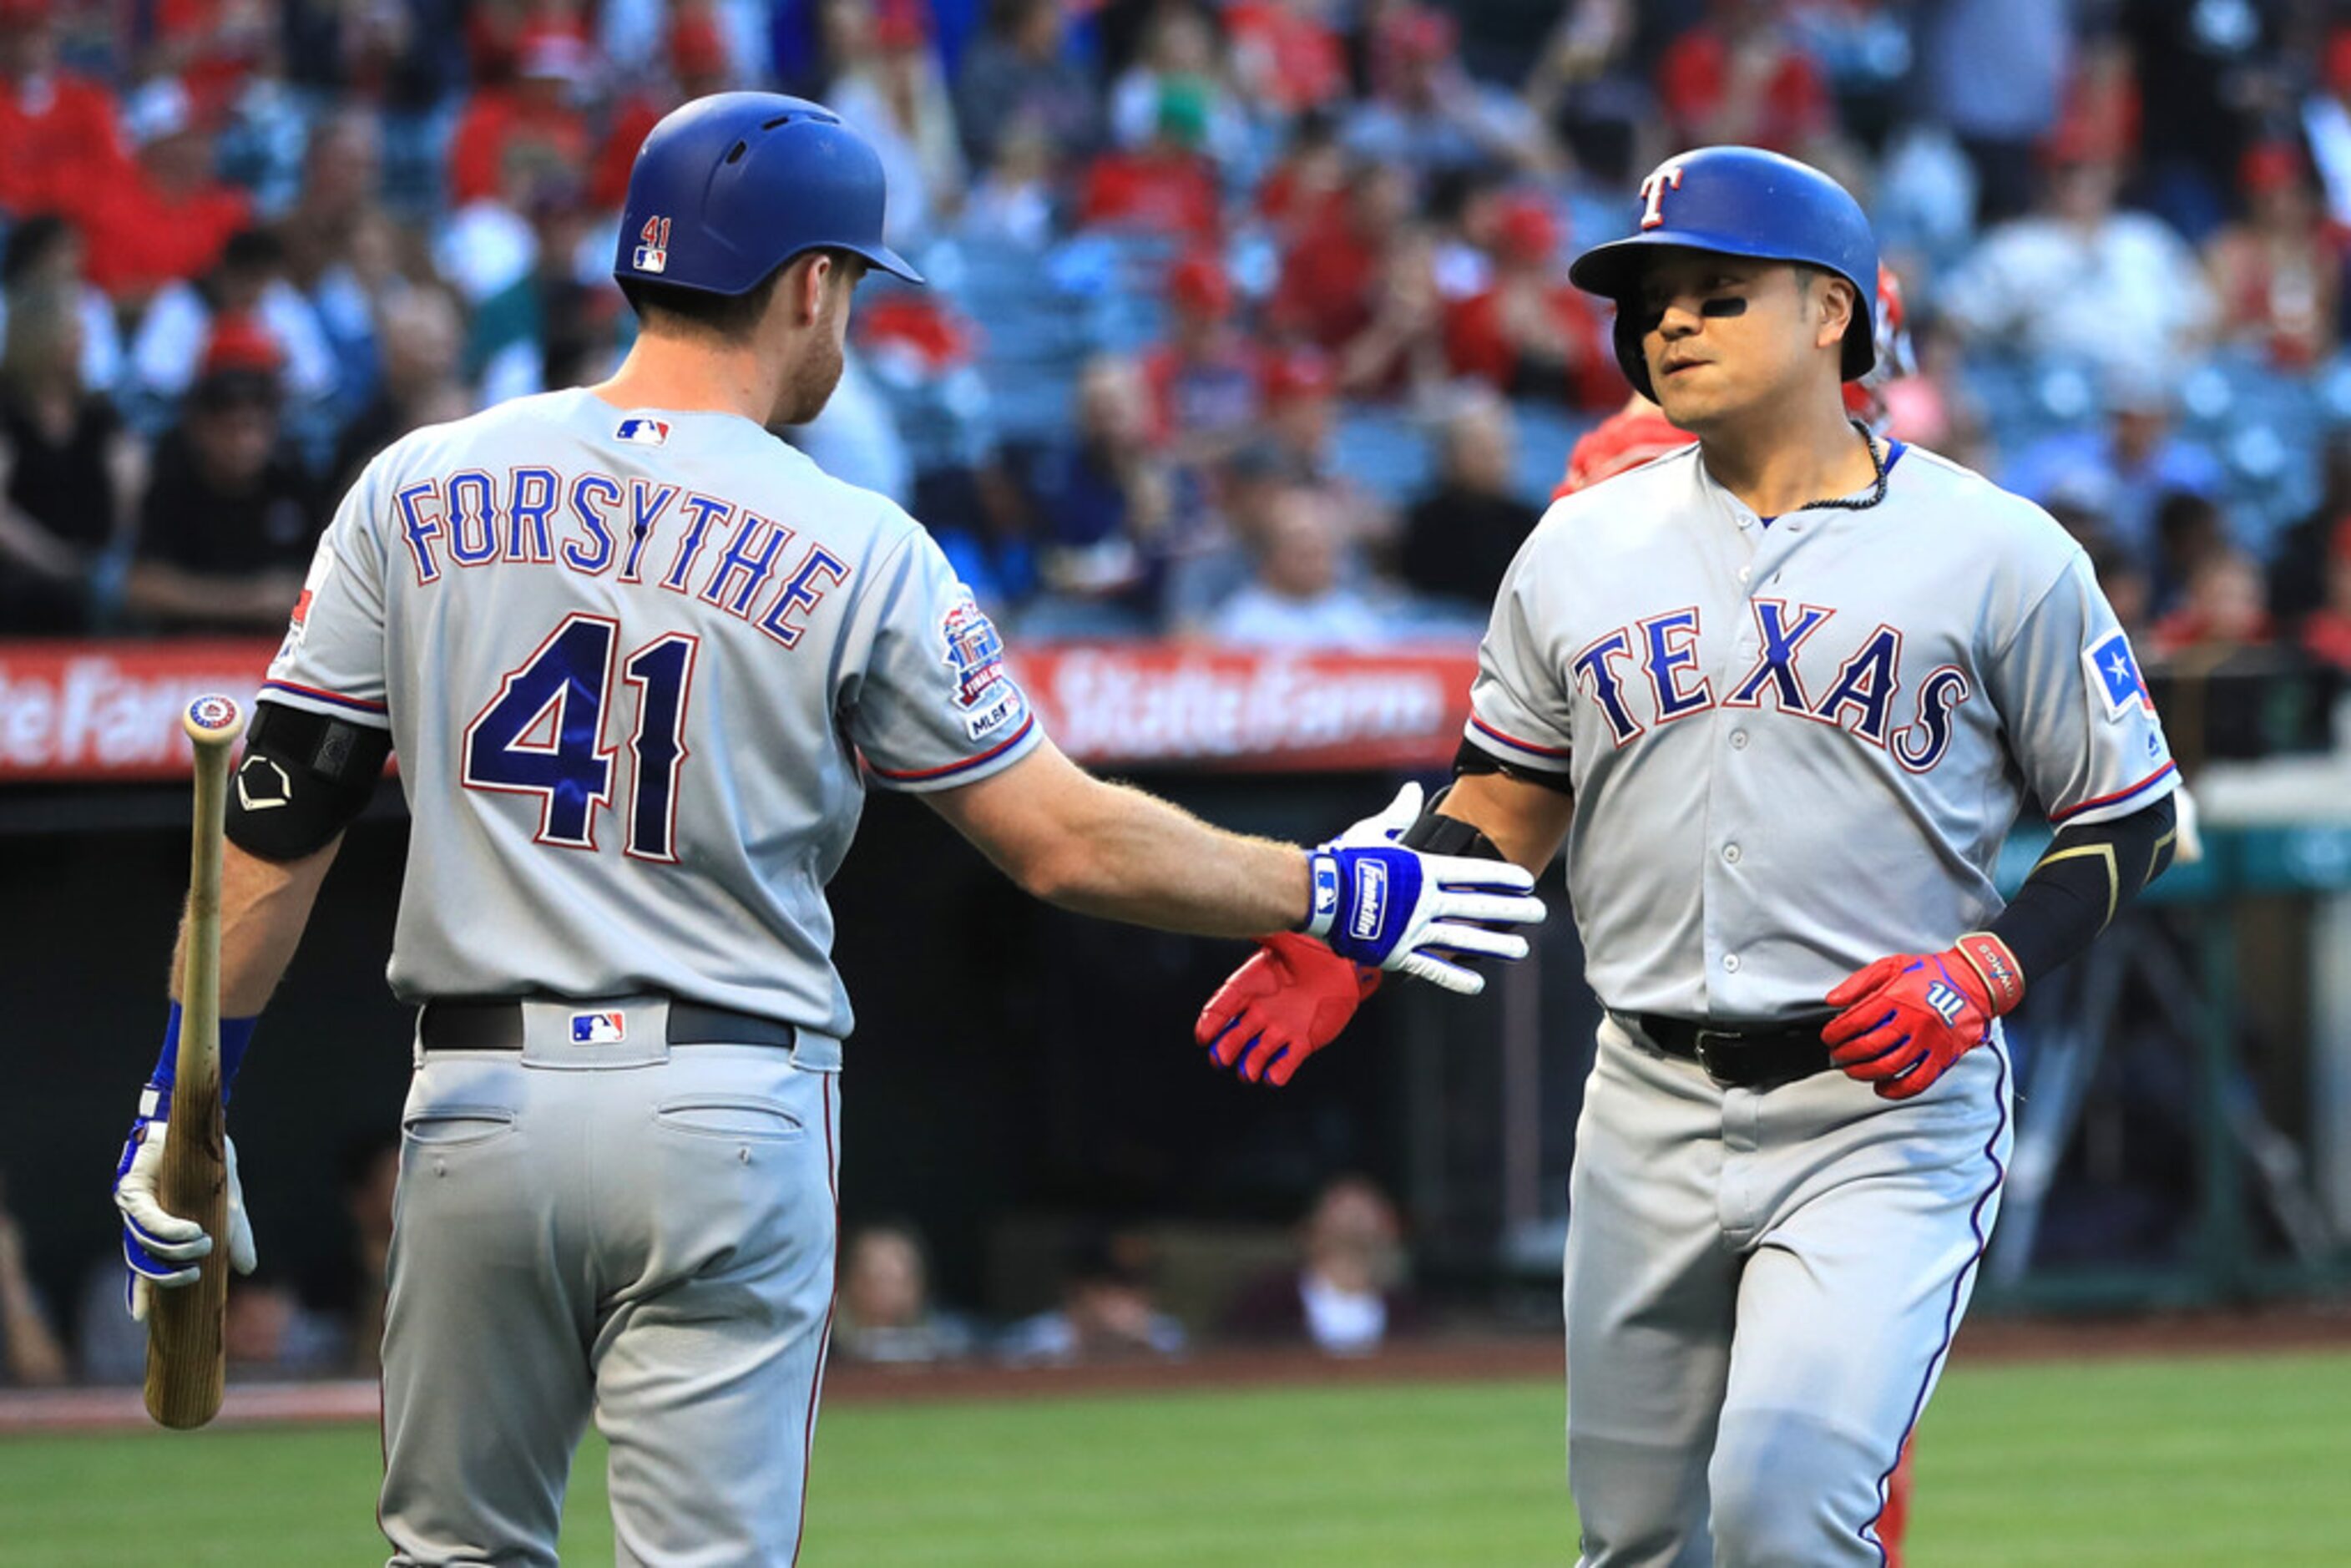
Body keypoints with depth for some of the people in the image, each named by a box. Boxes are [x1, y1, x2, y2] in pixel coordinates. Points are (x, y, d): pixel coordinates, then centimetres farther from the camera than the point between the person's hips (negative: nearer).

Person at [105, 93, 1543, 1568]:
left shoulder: (418, 491, 3)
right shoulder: (859, 552, -5)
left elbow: (277, 821, 3)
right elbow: (1066, 841, -3)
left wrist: (183, 1106, 9)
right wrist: (1333, 891, 10)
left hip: (478, 1110, 2)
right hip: (732, 1117, -2)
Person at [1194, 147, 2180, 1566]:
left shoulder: (1997, 551, -2)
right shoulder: (1581, 549, 10)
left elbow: (2129, 817, 2)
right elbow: (1508, 807, 18)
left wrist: (1985, 973, -14)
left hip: (1889, 1109, -5)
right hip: (1651, 1113, 5)